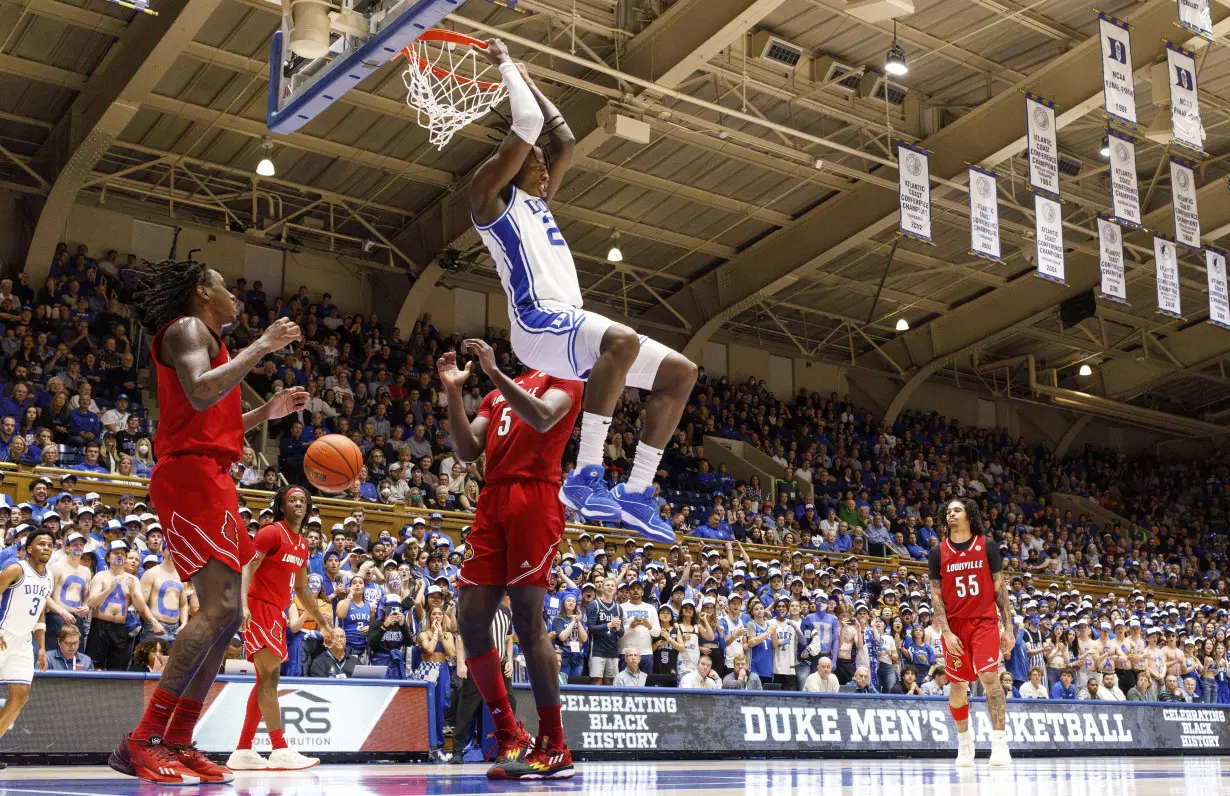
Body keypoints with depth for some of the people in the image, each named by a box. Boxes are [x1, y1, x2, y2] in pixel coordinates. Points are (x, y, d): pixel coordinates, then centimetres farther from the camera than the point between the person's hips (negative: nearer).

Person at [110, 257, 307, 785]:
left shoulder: (203, 338, 27)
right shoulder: (187, 329, -3)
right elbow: (200, 394, -24)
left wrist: (266, 413, 25)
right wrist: (261, 346, -16)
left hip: (208, 479, 11)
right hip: (191, 474, -11)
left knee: (226, 610, 7)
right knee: (221, 604, -20)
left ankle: (177, 743, 7)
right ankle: (142, 743, -21)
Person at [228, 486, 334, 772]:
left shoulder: (302, 544, 16)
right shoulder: (271, 533, -9)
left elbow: (302, 590, 26)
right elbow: (246, 569, -18)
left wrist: (321, 619, 25)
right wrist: (243, 605, -31)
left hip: (277, 613, 10)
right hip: (259, 608, -9)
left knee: (266, 681, 9)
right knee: (270, 677, -15)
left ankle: (242, 752, 13)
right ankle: (280, 751, -19)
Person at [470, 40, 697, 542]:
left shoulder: (537, 203, 31)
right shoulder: (489, 194, 6)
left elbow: (565, 141, 35)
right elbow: (527, 122, -3)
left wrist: (523, 77, 39)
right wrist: (505, 64, 12)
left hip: (569, 323, 9)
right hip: (538, 322, -9)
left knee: (680, 373, 0)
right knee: (623, 341, -38)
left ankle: (637, 493, -5)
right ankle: (586, 476, -38)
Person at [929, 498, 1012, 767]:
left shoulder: (987, 547, 2)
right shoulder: (938, 552, 3)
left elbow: (1000, 589, 4)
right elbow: (936, 596, 1)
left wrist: (1009, 628, 0)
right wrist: (946, 632, -9)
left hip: (985, 621, -1)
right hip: (954, 626, 2)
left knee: (990, 677, -17)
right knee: (958, 687, 6)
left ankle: (999, 742, -13)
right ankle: (964, 741, 24)